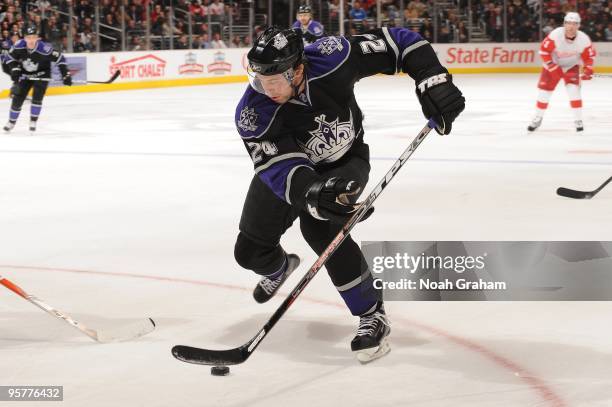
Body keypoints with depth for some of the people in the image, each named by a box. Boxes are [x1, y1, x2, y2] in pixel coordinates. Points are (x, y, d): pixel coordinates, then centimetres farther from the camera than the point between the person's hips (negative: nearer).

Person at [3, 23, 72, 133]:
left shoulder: (44, 49, -33)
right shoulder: (19, 46, -24)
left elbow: (60, 58, -21)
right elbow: (11, 57, -3)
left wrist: (66, 75, -21)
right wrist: (15, 69, -12)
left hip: (41, 75, -3)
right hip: (25, 75, 3)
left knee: (37, 98, -17)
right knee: (17, 98, 0)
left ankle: (33, 122, 0)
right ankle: (11, 122, 19)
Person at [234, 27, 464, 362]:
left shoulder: (330, 59, -34)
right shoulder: (253, 114, -33)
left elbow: (398, 42, -25)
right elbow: (282, 168, -40)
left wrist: (433, 80, -36)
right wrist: (313, 193, -60)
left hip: (344, 161, -2)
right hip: (288, 165, 2)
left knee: (319, 227, -30)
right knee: (250, 251, 5)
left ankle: (372, 316, -17)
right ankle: (280, 267, 46)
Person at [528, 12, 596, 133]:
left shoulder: (583, 39, -23)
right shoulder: (555, 35, -30)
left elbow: (589, 56, -8)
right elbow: (544, 51, -23)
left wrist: (588, 70, -20)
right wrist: (552, 67, -24)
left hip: (571, 66, 1)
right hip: (553, 65, 0)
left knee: (573, 89, -18)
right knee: (544, 91, -1)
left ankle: (578, 120, -7)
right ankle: (538, 118, 19)